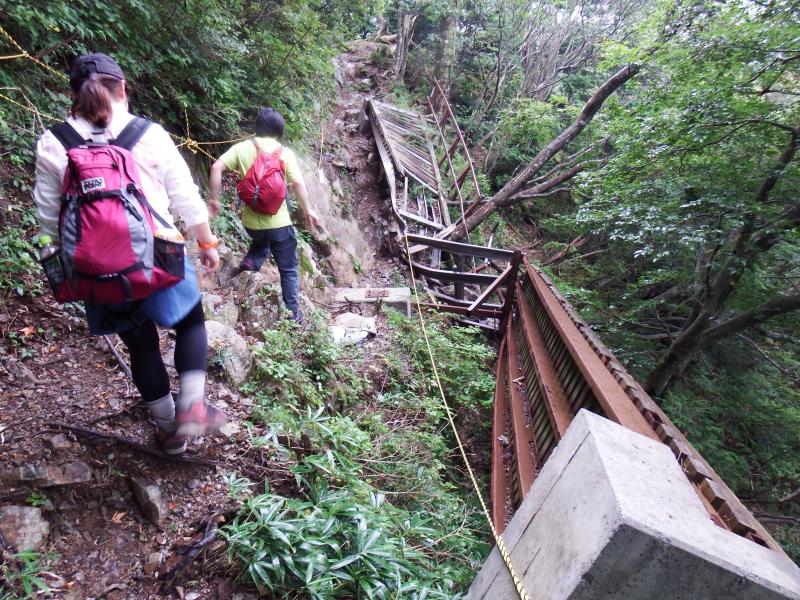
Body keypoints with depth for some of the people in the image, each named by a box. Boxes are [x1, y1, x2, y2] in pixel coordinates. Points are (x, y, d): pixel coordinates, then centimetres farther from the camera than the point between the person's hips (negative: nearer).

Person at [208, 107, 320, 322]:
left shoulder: (242, 148, 1)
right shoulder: (285, 153, -6)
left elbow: (216, 167, -8)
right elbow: (297, 183, -16)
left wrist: (214, 198, 1)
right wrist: (307, 210, -5)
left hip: (251, 221, 3)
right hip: (278, 222, -3)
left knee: (261, 241, 38)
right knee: (289, 269, 12)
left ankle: (250, 262, 10)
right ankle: (293, 311, 17)